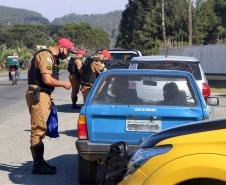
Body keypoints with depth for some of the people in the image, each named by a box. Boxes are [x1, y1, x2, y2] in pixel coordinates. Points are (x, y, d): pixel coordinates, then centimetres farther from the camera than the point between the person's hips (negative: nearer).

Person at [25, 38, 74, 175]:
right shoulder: (45, 56, -13)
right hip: (38, 95, -11)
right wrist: (64, 84, -8)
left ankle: (39, 161, 22)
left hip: (44, 95, 11)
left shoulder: (53, 58, 19)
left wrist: (49, 98, 16)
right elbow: (47, 80, -21)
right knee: (39, 129, -9)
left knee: (40, 130, 14)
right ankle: (38, 165, -6)